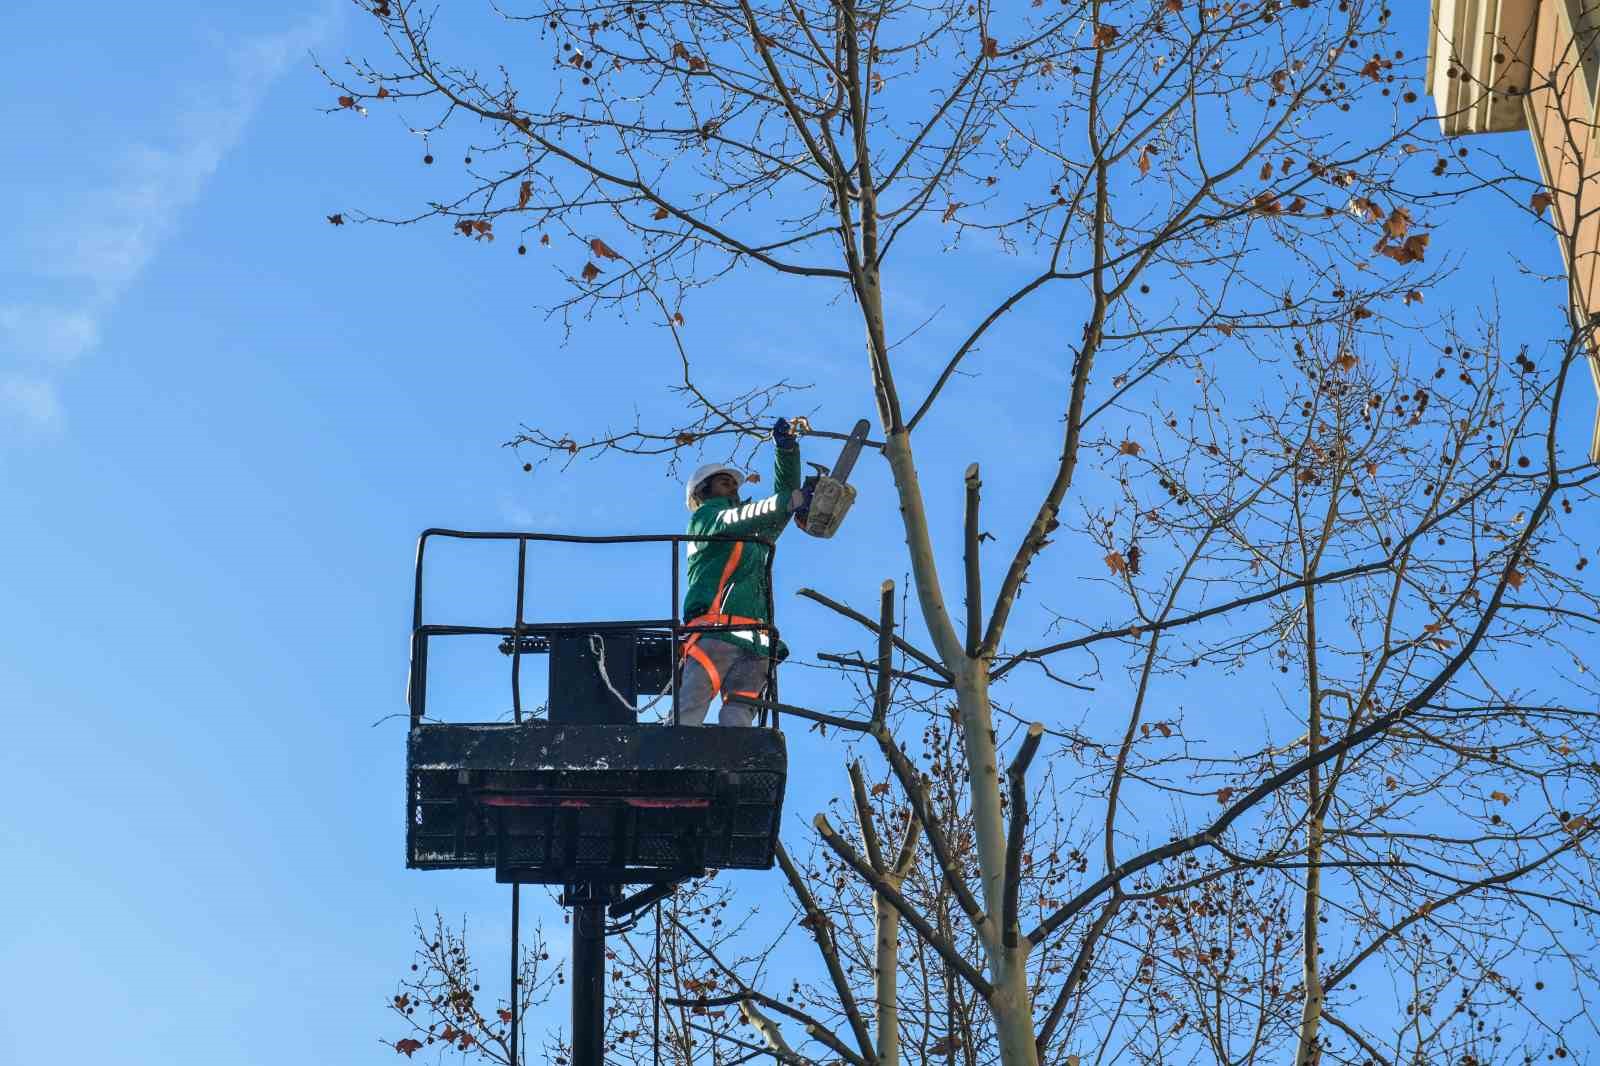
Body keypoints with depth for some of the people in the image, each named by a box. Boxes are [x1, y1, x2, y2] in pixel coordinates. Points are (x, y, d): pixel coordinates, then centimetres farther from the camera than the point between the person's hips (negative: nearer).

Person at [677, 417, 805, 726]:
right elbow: (733, 520, -5)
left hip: (755, 642, 6)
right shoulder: (705, 516, 17)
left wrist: (787, 448, 22)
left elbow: (786, 493, 36)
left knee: (738, 721, -13)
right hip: (716, 629, -6)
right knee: (688, 717, -19)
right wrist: (781, 502, -20)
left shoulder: (755, 537, 36)